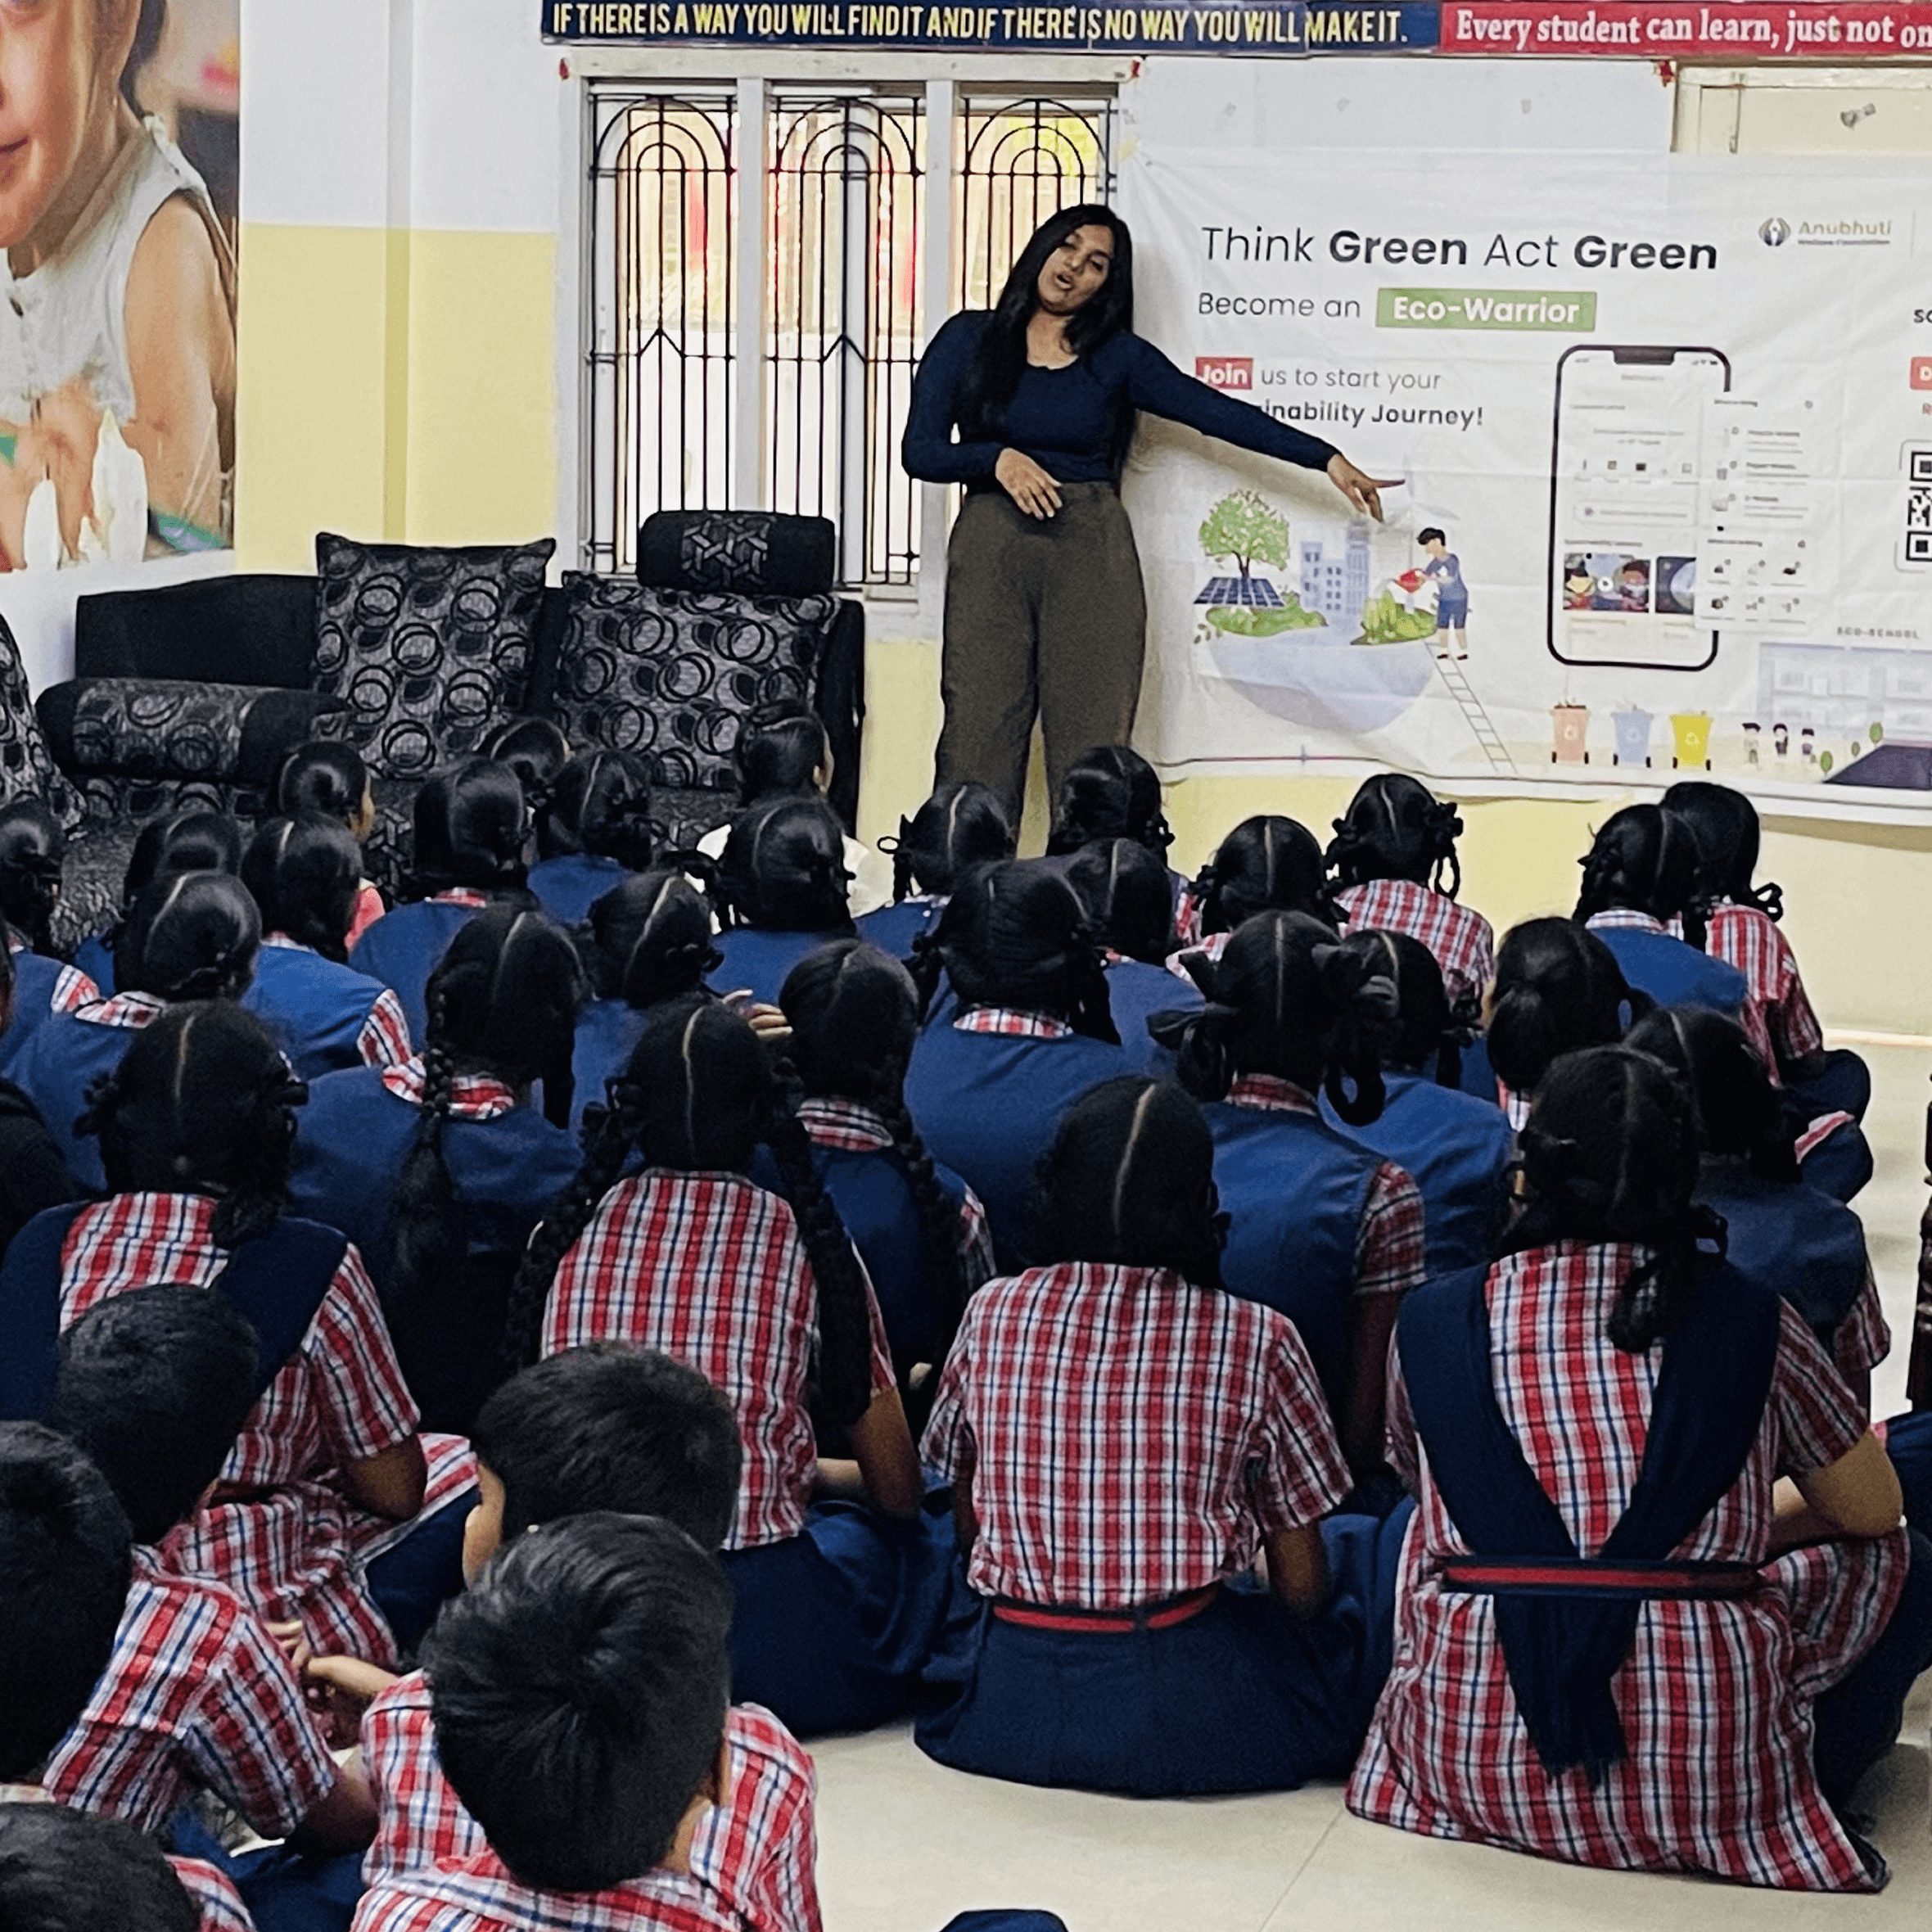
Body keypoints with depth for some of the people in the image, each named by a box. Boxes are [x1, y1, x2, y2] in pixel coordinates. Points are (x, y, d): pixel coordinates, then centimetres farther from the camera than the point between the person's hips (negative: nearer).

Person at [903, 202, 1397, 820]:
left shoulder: (1118, 357, 11)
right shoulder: (968, 339, 9)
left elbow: (1218, 413, 7)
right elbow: (919, 450, 4)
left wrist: (1327, 458, 1)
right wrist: (998, 459, -14)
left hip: (1094, 549, 1)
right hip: (992, 544, -1)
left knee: (1093, 739, -4)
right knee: (981, 730, -7)